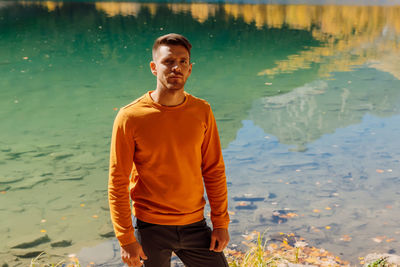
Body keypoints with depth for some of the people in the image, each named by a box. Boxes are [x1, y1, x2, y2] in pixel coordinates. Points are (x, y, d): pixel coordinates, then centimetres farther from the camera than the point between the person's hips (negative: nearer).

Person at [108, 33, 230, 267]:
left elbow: (214, 170, 5)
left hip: (194, 225, 3)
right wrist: (126, 239, -10)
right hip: (150, 229, -3)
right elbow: (117, 182, -8)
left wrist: (221, 222, 4)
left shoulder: (202, 112, -2)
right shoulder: (130, 117, -12)